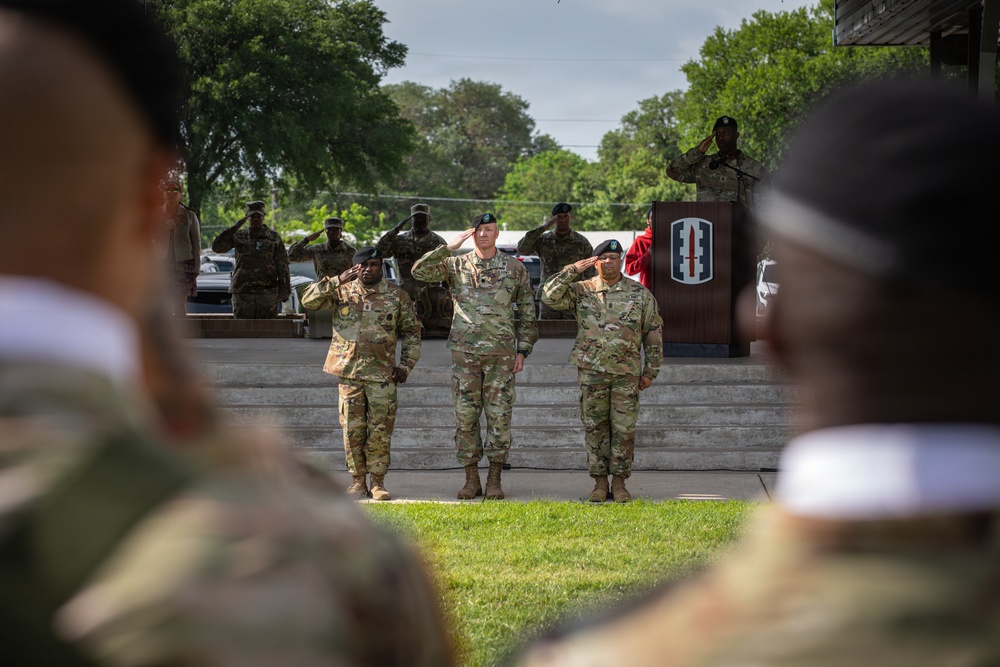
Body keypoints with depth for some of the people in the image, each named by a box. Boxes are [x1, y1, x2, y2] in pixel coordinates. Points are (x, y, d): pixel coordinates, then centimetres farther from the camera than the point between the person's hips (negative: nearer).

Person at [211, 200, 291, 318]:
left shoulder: (274, 237, 6)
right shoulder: (239, 236, 9)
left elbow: (282, 265, 4)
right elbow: (217, 247, -3)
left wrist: (284, 291, -4)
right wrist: (235, 227, -7)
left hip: (267, 291, -1)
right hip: (242, 292, 1)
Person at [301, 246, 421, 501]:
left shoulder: (397, 296, 4)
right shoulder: (342, 292, 5)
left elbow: (412, 331, 11)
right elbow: (308, 301, -6)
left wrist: (406, 365, 2)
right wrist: (337, 281, -14)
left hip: (382, 373, -1)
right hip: (348, 371, 1)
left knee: (380, 429, 0)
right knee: (352, 428, 4)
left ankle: (378, 481, 10)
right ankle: (358, 481, 13)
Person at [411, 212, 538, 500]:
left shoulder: (515, 268, 6)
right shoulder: (456, 265, 6)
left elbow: (527, 313, 9)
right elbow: (419, 272, -7)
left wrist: (523, 350, 2)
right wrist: (450, 247, -11)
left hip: (501, 354, -1)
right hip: (464, 352, 1)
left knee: (499, 416, -1)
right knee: (465, 416, 2)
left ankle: (495, 479, 7)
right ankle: (471, 479, 10)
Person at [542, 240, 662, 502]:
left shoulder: (640, 294, 5)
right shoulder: (581, 291, 5)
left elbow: (653, 334, 8)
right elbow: (549, 297, -8)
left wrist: (650, 371, 4)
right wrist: (573, 270, -12)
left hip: (626, 373, 0)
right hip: (591, 372, 0)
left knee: (624, 429, 1)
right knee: (595, 428, 4)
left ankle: (619, 482, 11)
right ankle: (600, 481, 12)